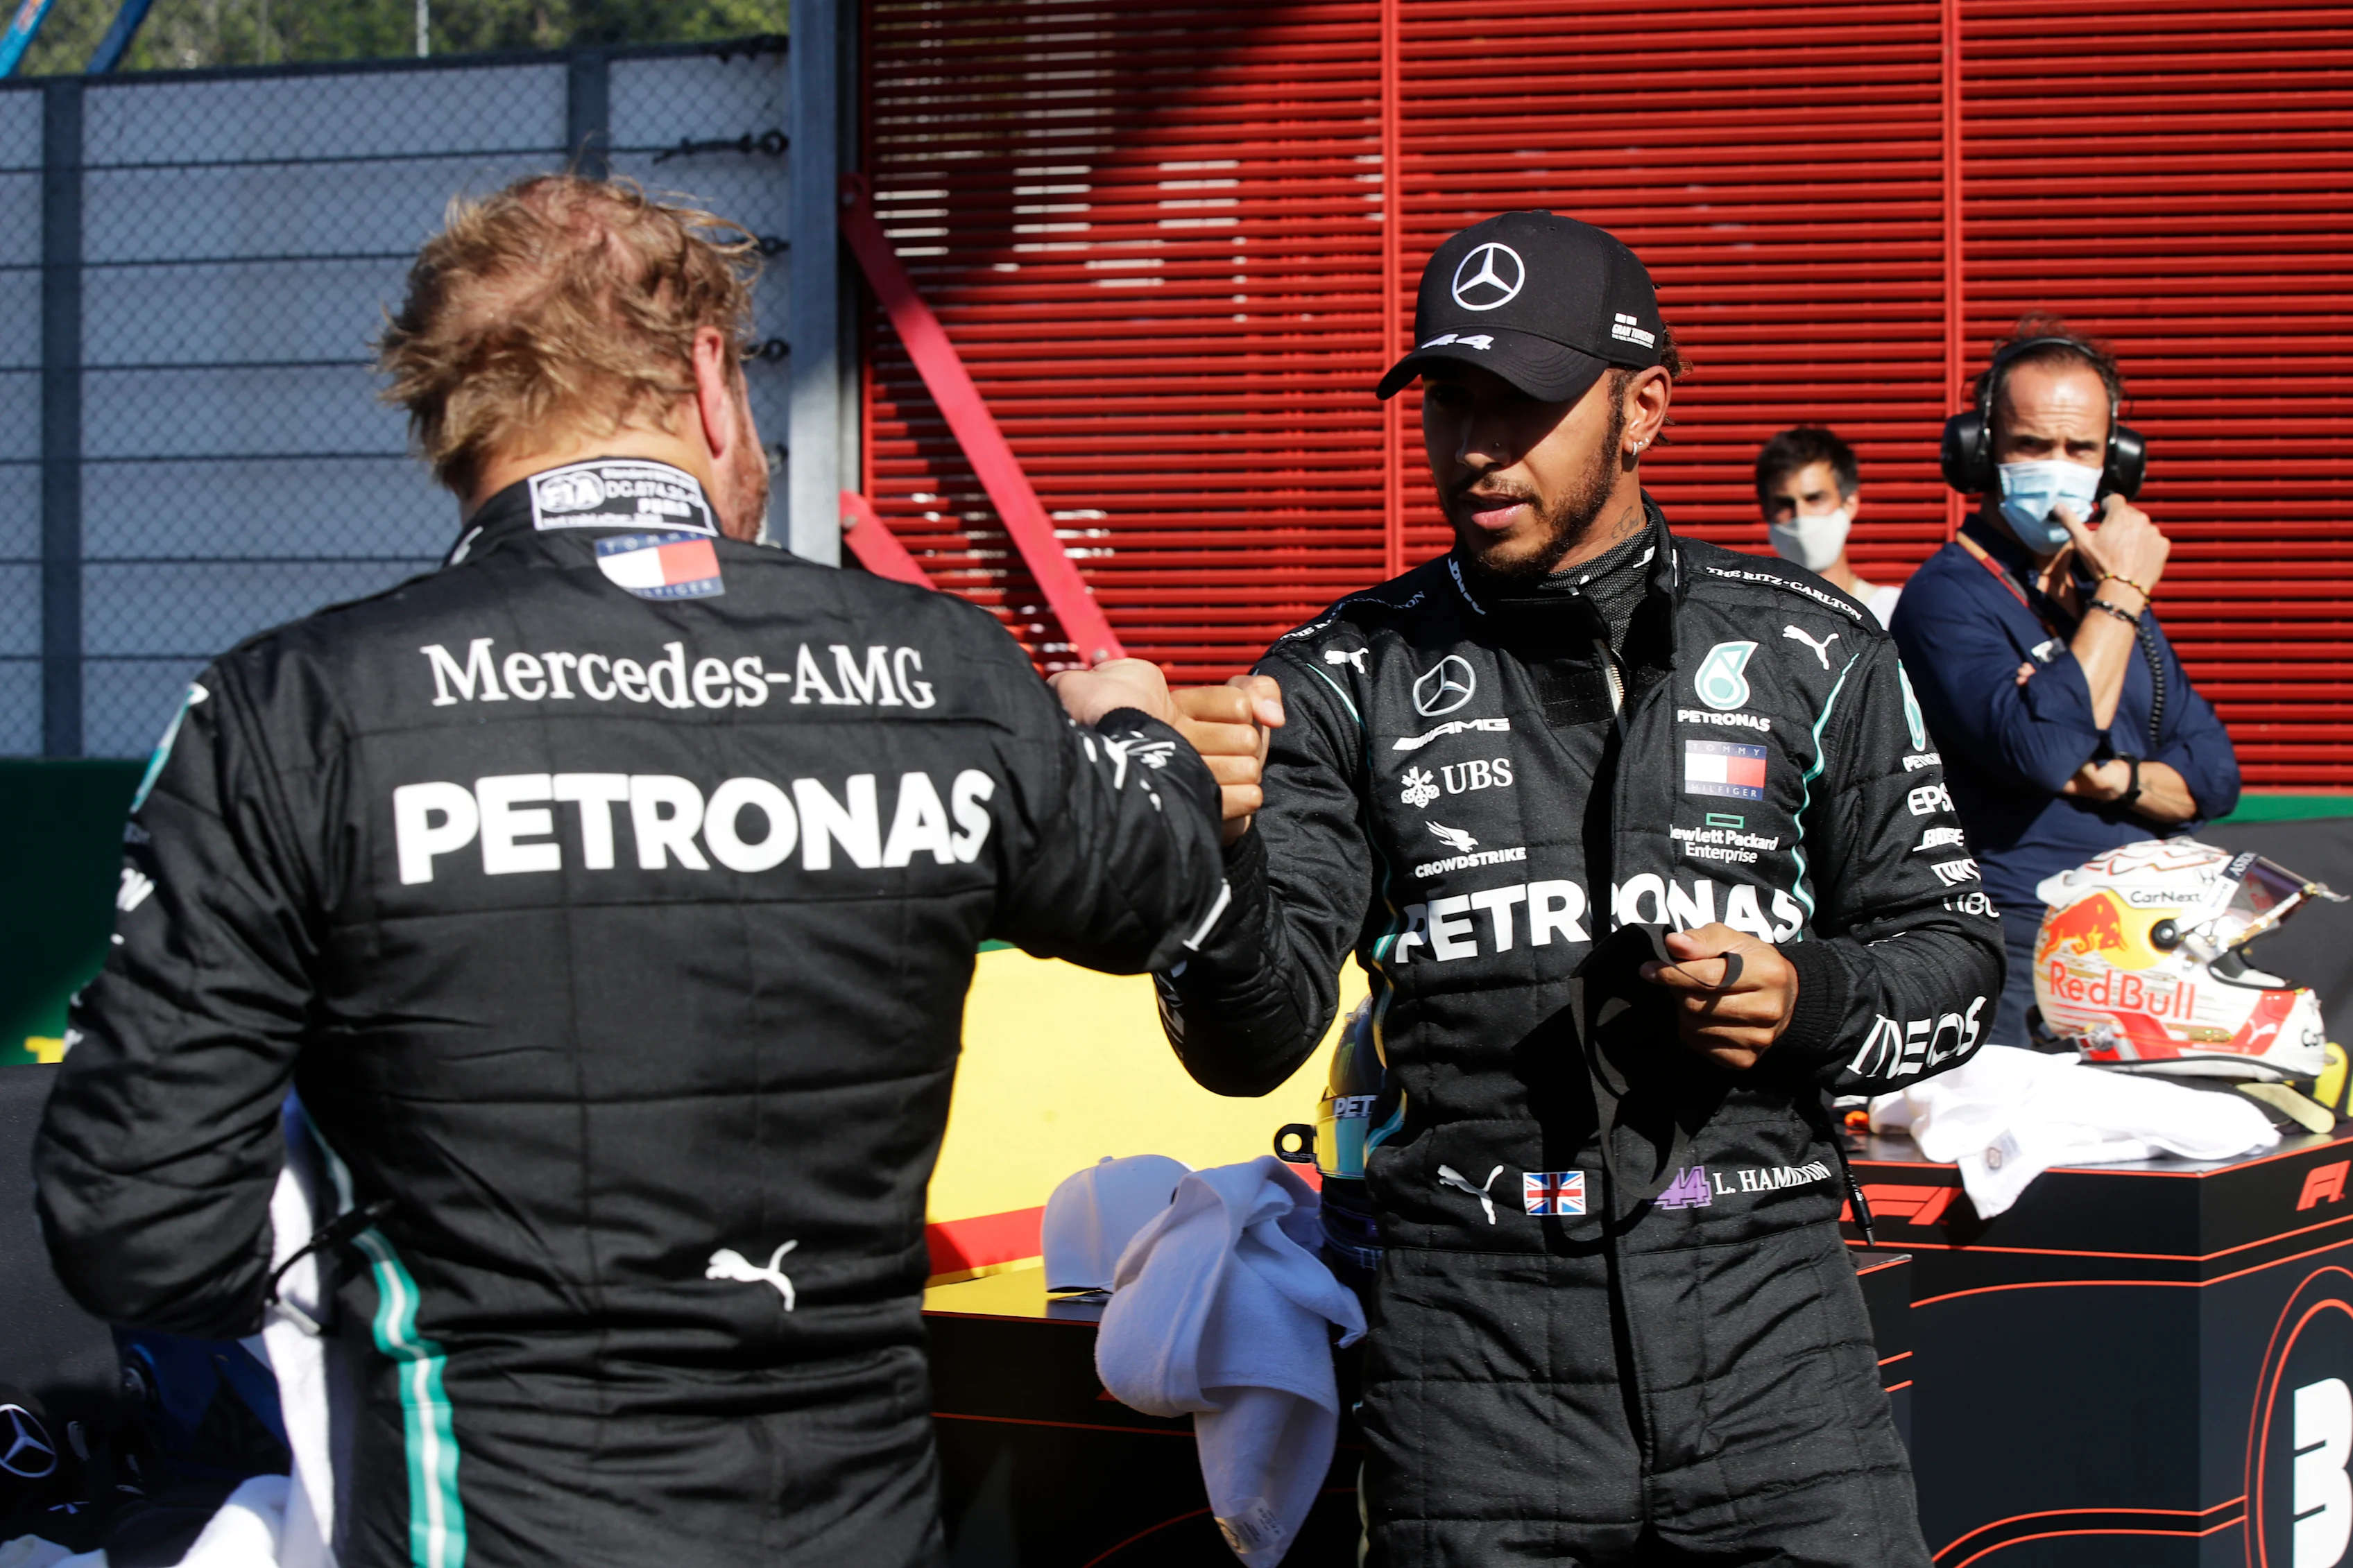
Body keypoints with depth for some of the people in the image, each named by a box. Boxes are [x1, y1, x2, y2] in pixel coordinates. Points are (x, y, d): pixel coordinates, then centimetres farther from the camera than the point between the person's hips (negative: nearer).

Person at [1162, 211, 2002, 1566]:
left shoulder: (1811, 651, 8)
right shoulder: (1348, 680, 6)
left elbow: (1953, 956, 14)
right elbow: (1252, 1042, -1)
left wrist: (1809, 1002, -7)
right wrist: (1215, 853, -21)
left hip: (1767, 1312, 1)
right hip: (1476, 1326, 0)